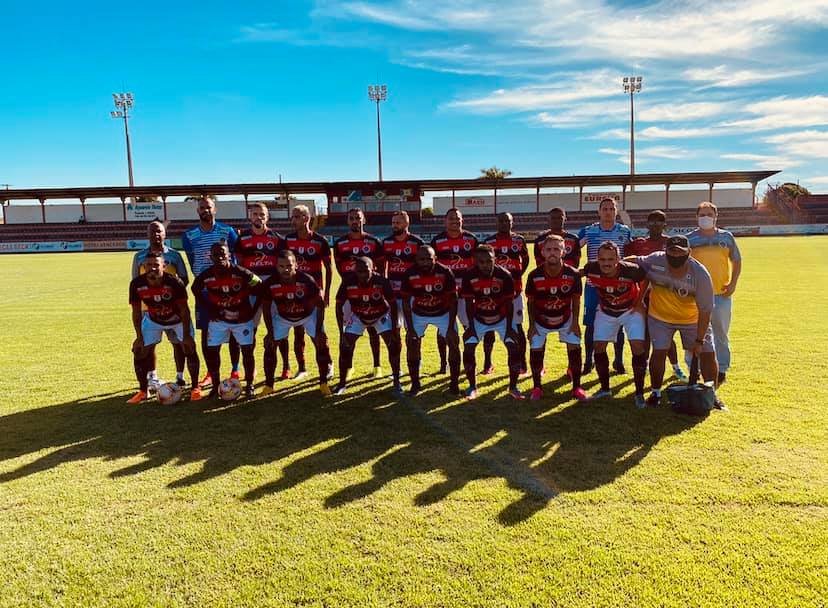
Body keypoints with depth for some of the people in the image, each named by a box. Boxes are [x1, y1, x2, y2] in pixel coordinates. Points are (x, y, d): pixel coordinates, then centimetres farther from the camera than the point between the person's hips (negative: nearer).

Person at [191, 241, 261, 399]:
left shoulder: (241, 273, -22)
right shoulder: (206, 276, -14)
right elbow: (196, 289, 8)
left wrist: (253, 310, -9)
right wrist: (208, 309, 2)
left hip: (243, 319, -2)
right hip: (218, 319, 2)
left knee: (247, 351, -2)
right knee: (211, 351, 0)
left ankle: (249, 386, 14)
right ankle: (216, 385, 17)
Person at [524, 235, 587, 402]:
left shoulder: (573, 274, -21)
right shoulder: (534, 276, -22)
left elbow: (576, 299, -6)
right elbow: (530, 301, -8)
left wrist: (575, 322, -7)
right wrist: (531, 325, -7)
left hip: (565, 319, 1)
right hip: (540, 320, 0)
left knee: (575, 349, -5)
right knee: (536, 350, -6)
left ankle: (577, 387, 11)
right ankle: (537, 387, 13)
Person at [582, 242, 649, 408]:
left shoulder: (630, 270, -33)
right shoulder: (591, 269, -28)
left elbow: (646, 278, -12)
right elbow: (578, 273, -3)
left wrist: (639, 302, -7)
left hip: (631, 310, -3)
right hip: (606, 311, 3)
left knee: (638, 346, -13)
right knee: (599, 347, 0)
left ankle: (639, 393, 0)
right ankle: (605, 389, 18)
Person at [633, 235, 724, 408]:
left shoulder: (700, 274, -27)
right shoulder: (655, 261, -23)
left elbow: (705, 310, -22)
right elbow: (635, 262, 0)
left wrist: (699, 340, -20)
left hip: (692, 319, 0)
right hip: (660, 316, 0)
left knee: (708, 353, 1)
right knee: (659, 352, -9)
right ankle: (656, 393, 12)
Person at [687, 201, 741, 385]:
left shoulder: (727, 237, 7)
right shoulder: (690, 238, 3)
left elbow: (736, 261, 12)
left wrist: (733, 283, 0)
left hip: (722, 293, 1)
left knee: (721, 333, 9)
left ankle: (722, 369, 20)